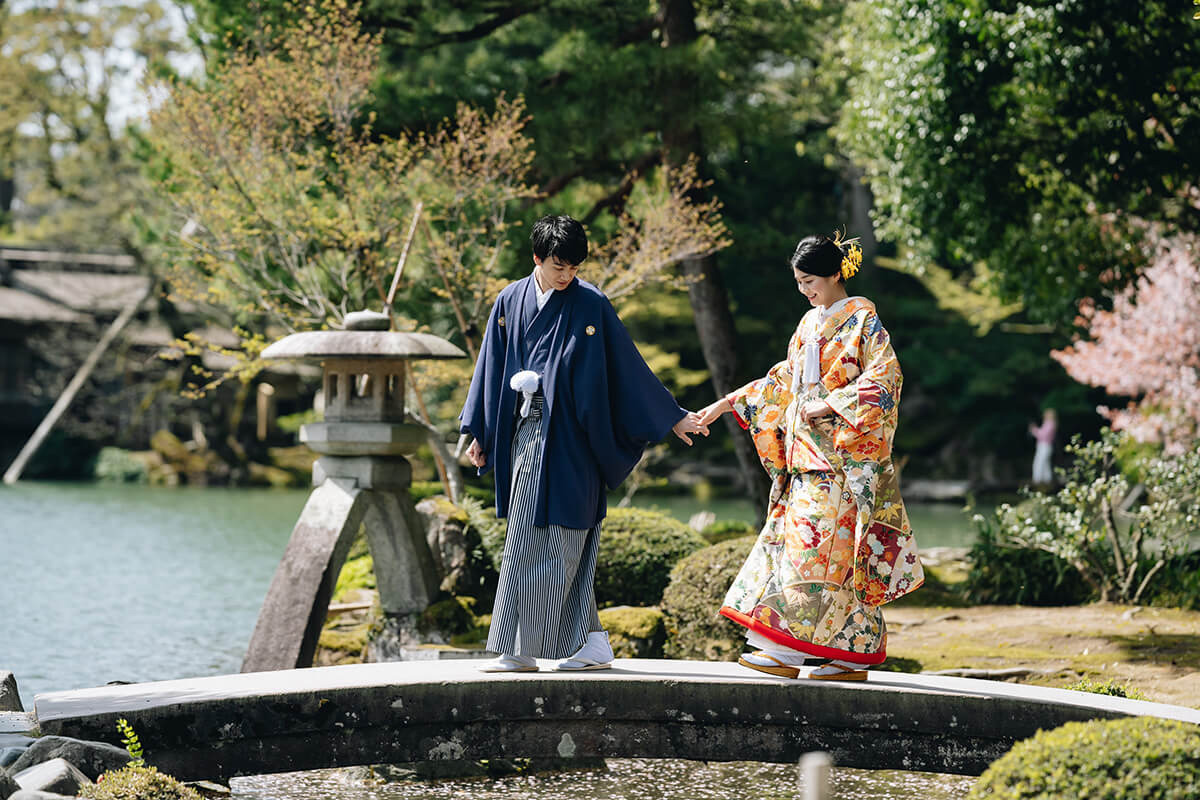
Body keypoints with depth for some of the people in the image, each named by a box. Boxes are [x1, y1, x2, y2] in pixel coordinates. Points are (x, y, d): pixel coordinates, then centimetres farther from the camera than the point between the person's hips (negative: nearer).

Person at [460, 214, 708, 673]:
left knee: (539, 543, -6)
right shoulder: (510, 302, 9)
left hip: (566, 438, -5)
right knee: (563, 546, 5)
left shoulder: (591, 305, -4)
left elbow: (630, 368, 0)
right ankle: (590, 643, 9)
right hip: (523, 432, 5)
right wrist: (478, 433, 14)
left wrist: (671, 417, 2)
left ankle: (521, 650, -3)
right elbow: (492, 368, 14)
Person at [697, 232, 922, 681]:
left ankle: (789, 647, -17)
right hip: (810, 452, 8)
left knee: (814, 540, -13)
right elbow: (783, 381, 25)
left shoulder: (861, 318, -5)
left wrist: (832, 404, -19)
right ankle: (853, 656, 4)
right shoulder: (810, 324, 18)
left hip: (845, 454, -8)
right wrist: (729, 403, 21)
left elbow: (885, 376, -14)